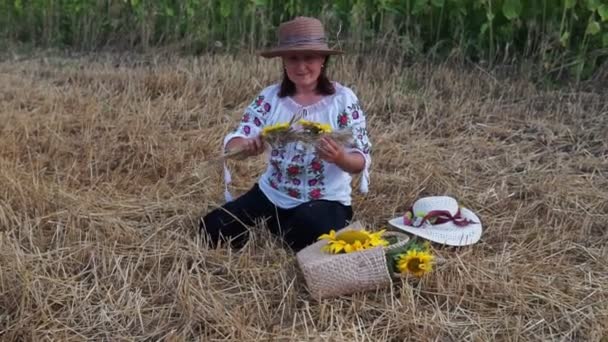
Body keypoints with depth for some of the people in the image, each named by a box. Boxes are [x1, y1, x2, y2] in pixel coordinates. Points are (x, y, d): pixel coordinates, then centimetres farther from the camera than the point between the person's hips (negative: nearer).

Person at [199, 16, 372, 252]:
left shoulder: (343, 99, -9)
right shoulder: (269, 97, -3)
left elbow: (360, 162, -11)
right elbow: (233, 144, -8)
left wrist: (340, 157, -35)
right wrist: (247, 147, -33)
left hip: (326, 201, -3)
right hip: (272, 195, 3)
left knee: (307, 238, -33)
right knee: (211, 229, -10)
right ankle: (274, 234, 15)